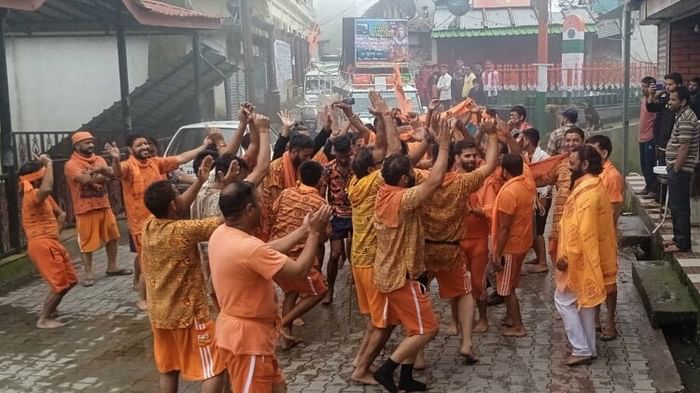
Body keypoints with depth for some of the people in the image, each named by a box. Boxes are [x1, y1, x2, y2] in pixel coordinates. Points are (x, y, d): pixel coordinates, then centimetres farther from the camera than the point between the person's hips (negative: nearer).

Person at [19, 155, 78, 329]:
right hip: (41, 245, -10)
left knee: (69, 280, 16)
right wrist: (49, 164, -30)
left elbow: (61, 214, 23)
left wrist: (56, 232, 8)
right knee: (59, 284, -7)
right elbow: (47, 188, -41)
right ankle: (44, 319, 5)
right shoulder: (32, 196, -17)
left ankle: (50, 309, 30)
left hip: (51, 243, 10)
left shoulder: (43, 196, 14)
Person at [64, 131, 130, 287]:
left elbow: (112, 175, -5)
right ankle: (88, 274, 10)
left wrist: (115, 159, -21)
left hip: (104, 206, 6)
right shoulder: (71, 164, -9)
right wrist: (104, 175, -13)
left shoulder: (99, 160, 9)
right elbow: (86, 179, -24)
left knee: (112, 237, 13)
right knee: (87, 242, 0)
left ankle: (112, 267, 27)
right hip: (85, 209, -6)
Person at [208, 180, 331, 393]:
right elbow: (300, 270, -22)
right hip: (247, 337, -9)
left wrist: (304, 230, 10)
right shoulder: (249, 247, -31)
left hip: (239, 330, 9)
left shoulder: (221, 234, -1)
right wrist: (314, 233, -10)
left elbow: (268, 251, 9)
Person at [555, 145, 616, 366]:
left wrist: (566, 257, -20)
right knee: (584, 301, 15)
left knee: (563, 299, -1)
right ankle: (588, 349, 23)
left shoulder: (587, 191, -23)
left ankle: (581, 350, 3)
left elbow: (582, 231, -26)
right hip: (586, 256, 10)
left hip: (580, 258, -10)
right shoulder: (591, 186, 10)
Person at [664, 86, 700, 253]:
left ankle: (683, 243, 1)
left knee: (679, 206, -5)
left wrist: (675, 170, -19)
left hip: (680, 170, -10)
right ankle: (678, 237, 26)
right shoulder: (682, 115, 14)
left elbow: (684, 148, -22)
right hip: (677, 168, 10)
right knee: (675, 205, 16)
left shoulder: (686, 119, -18)